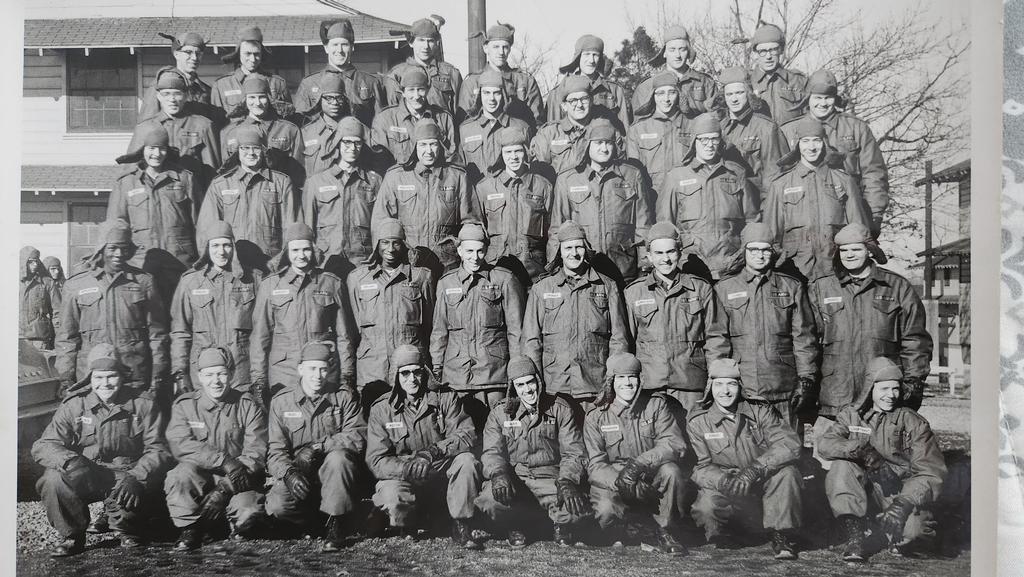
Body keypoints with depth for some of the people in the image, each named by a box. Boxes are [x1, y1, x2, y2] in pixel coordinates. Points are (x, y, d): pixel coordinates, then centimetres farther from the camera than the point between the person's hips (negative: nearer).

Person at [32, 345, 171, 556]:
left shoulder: (142, 406, 0)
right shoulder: (73, 406, 1)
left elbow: (158, 451, -5)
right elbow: (42, 446, -7)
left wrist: (135, 477, -25)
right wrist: (70, 460, -29)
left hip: (126, 476, -1)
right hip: (84, 478, 1)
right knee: (53, 478, -28)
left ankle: (128, 531, 3)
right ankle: (71, 536, -4)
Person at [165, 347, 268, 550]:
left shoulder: (248, 407, 1)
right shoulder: (184, 405, 4)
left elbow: (256, 453, -9)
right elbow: (180, 445, -13)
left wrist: (224, 489, -22)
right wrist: (223, 460, -28)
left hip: (237, 482, 0)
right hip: (198, 477, 1)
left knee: (249, 512, -30)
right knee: (182, 473, -32)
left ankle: (239, 527, 8)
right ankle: (190, 530, -10)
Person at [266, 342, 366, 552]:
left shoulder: (344, 396, 0)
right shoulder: (281, 401, 1)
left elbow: (358, 436, -12)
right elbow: (276, 450, -3)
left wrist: (318, 446, -21)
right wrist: (289, 473, -24)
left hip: (334, 473, -1)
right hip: (297, 473, 1)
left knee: (338, 457, -35)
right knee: (277, 505, -27)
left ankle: (335, 525, -18)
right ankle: (315, 524, 6)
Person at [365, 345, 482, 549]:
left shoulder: (445, 398, -2)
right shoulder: (381, 410, -5)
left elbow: (467, 434, -13)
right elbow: (376, 461, -12)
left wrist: (436, 450, -31)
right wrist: (409, 468, -31)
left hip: (442, 473, 2)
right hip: (401, 477, -2)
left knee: (466, 461, -28)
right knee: (394, 501, -34)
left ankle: (460, 528, -14)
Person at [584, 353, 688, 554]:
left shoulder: (656, 405, 3)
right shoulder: (596, 418, 0)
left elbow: (675, 443, -11)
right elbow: (595, 465, -8)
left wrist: (641, 463, -28)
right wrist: (621, 482, -29)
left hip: (652, 481, 2)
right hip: (612, 482, -2)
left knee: (671, 471, -30)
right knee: (606, 510, -33)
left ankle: (665, 533, -10)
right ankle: (618, 538, 3)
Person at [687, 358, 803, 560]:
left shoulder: (760, 412, -2)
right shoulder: (697, 422, -2)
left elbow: (790, 444, -17)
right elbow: (701, 467, -9)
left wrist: (756, 468, -33)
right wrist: (723, 481, -33)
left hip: (763, 487, 1)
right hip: (728, 494, -1)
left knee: (786, 471, -28)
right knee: (706, 506, -33)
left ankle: (782, 537, -10)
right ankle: (723, 535, 3)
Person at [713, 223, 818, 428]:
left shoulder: (792, 287, 11)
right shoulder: (724, 288, 8)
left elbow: (804, 336, 8)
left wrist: (806, 378, 1)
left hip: (783, 389, 1)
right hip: (739, 388, 0)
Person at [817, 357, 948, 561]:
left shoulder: (912, 422, -5)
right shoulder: (851, 414, 2)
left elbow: (932, 473, -12)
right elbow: (825, 443, -15)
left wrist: (904, 504, -28)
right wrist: (860, 449, -34)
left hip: (904, 489, -2)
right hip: (866, 484, 2)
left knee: (911, 526, -33)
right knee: (841, 467, -28)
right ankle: (854, 535, -22)